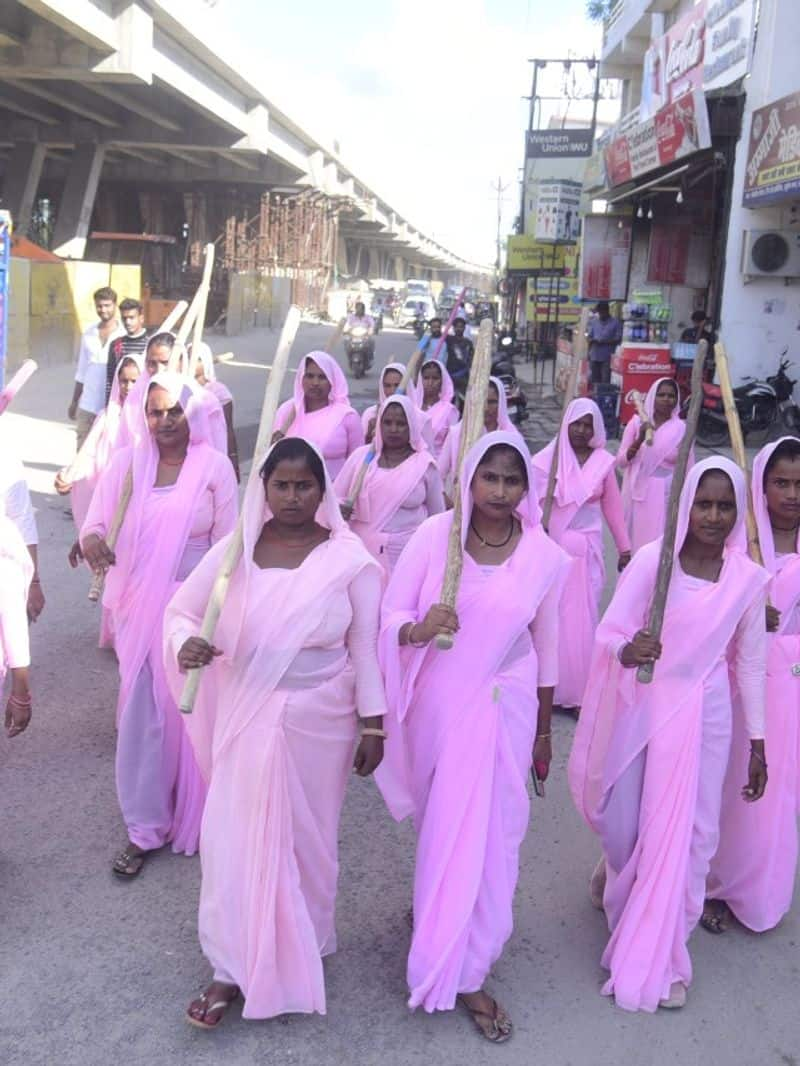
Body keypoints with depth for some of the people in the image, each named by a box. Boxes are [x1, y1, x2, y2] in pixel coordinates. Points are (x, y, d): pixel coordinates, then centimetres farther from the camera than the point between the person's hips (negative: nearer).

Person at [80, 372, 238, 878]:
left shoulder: (215, 466, -4)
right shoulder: (128, 461, 0)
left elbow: (226, 545, -2)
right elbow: (98, 522, -1)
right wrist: (92, 539, -26)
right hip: (139, 604, 2)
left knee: (193, 710, 7)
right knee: (143, 712, 4)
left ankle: (194, 817, 28)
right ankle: (145, 827, 19)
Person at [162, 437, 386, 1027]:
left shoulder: (349, 559, -8)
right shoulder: (235, 551, -4)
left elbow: (366, 646, -4)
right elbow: (180, 610, 2)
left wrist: (373, 724, -4)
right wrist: (185, 643, -21)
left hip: (320, 720, -1)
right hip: (247, 717, 1)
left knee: (307, 836, 14)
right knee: (238, 838, 4)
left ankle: (302, 950, 38)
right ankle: (234, 966, 22)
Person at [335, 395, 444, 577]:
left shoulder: (425, 464, 2)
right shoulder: (361, 456, 4)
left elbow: (437, 516, 11)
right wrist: (339, 510, -12)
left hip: (406, 553, -1)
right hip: (361, 548, 1)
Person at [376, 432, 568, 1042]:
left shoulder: (544, 555, -7)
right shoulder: (435, 535, -11)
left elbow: (546, 649, 3)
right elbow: (390, 616, -7)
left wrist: (543, 732, 10)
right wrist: (418, 629, -30)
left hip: (502, 710, 0)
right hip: (435, 704, 0)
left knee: (486, 834, 3)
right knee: (439, 827, 14)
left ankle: (466, 973, 21)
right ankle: (443, 954, 42)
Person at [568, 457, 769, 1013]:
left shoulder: (748, 578, -5)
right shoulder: (652, 560, -12)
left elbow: (750, 663, 4)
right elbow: (609, 633, -12)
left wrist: (757, 743, 7)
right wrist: (627, 652, -36)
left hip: (704, 718, 1)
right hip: (641, 710, -1)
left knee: (687, 834, 6)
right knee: (624, 826, 9)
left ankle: (660, 955, 28)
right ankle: (617, 869, 49)